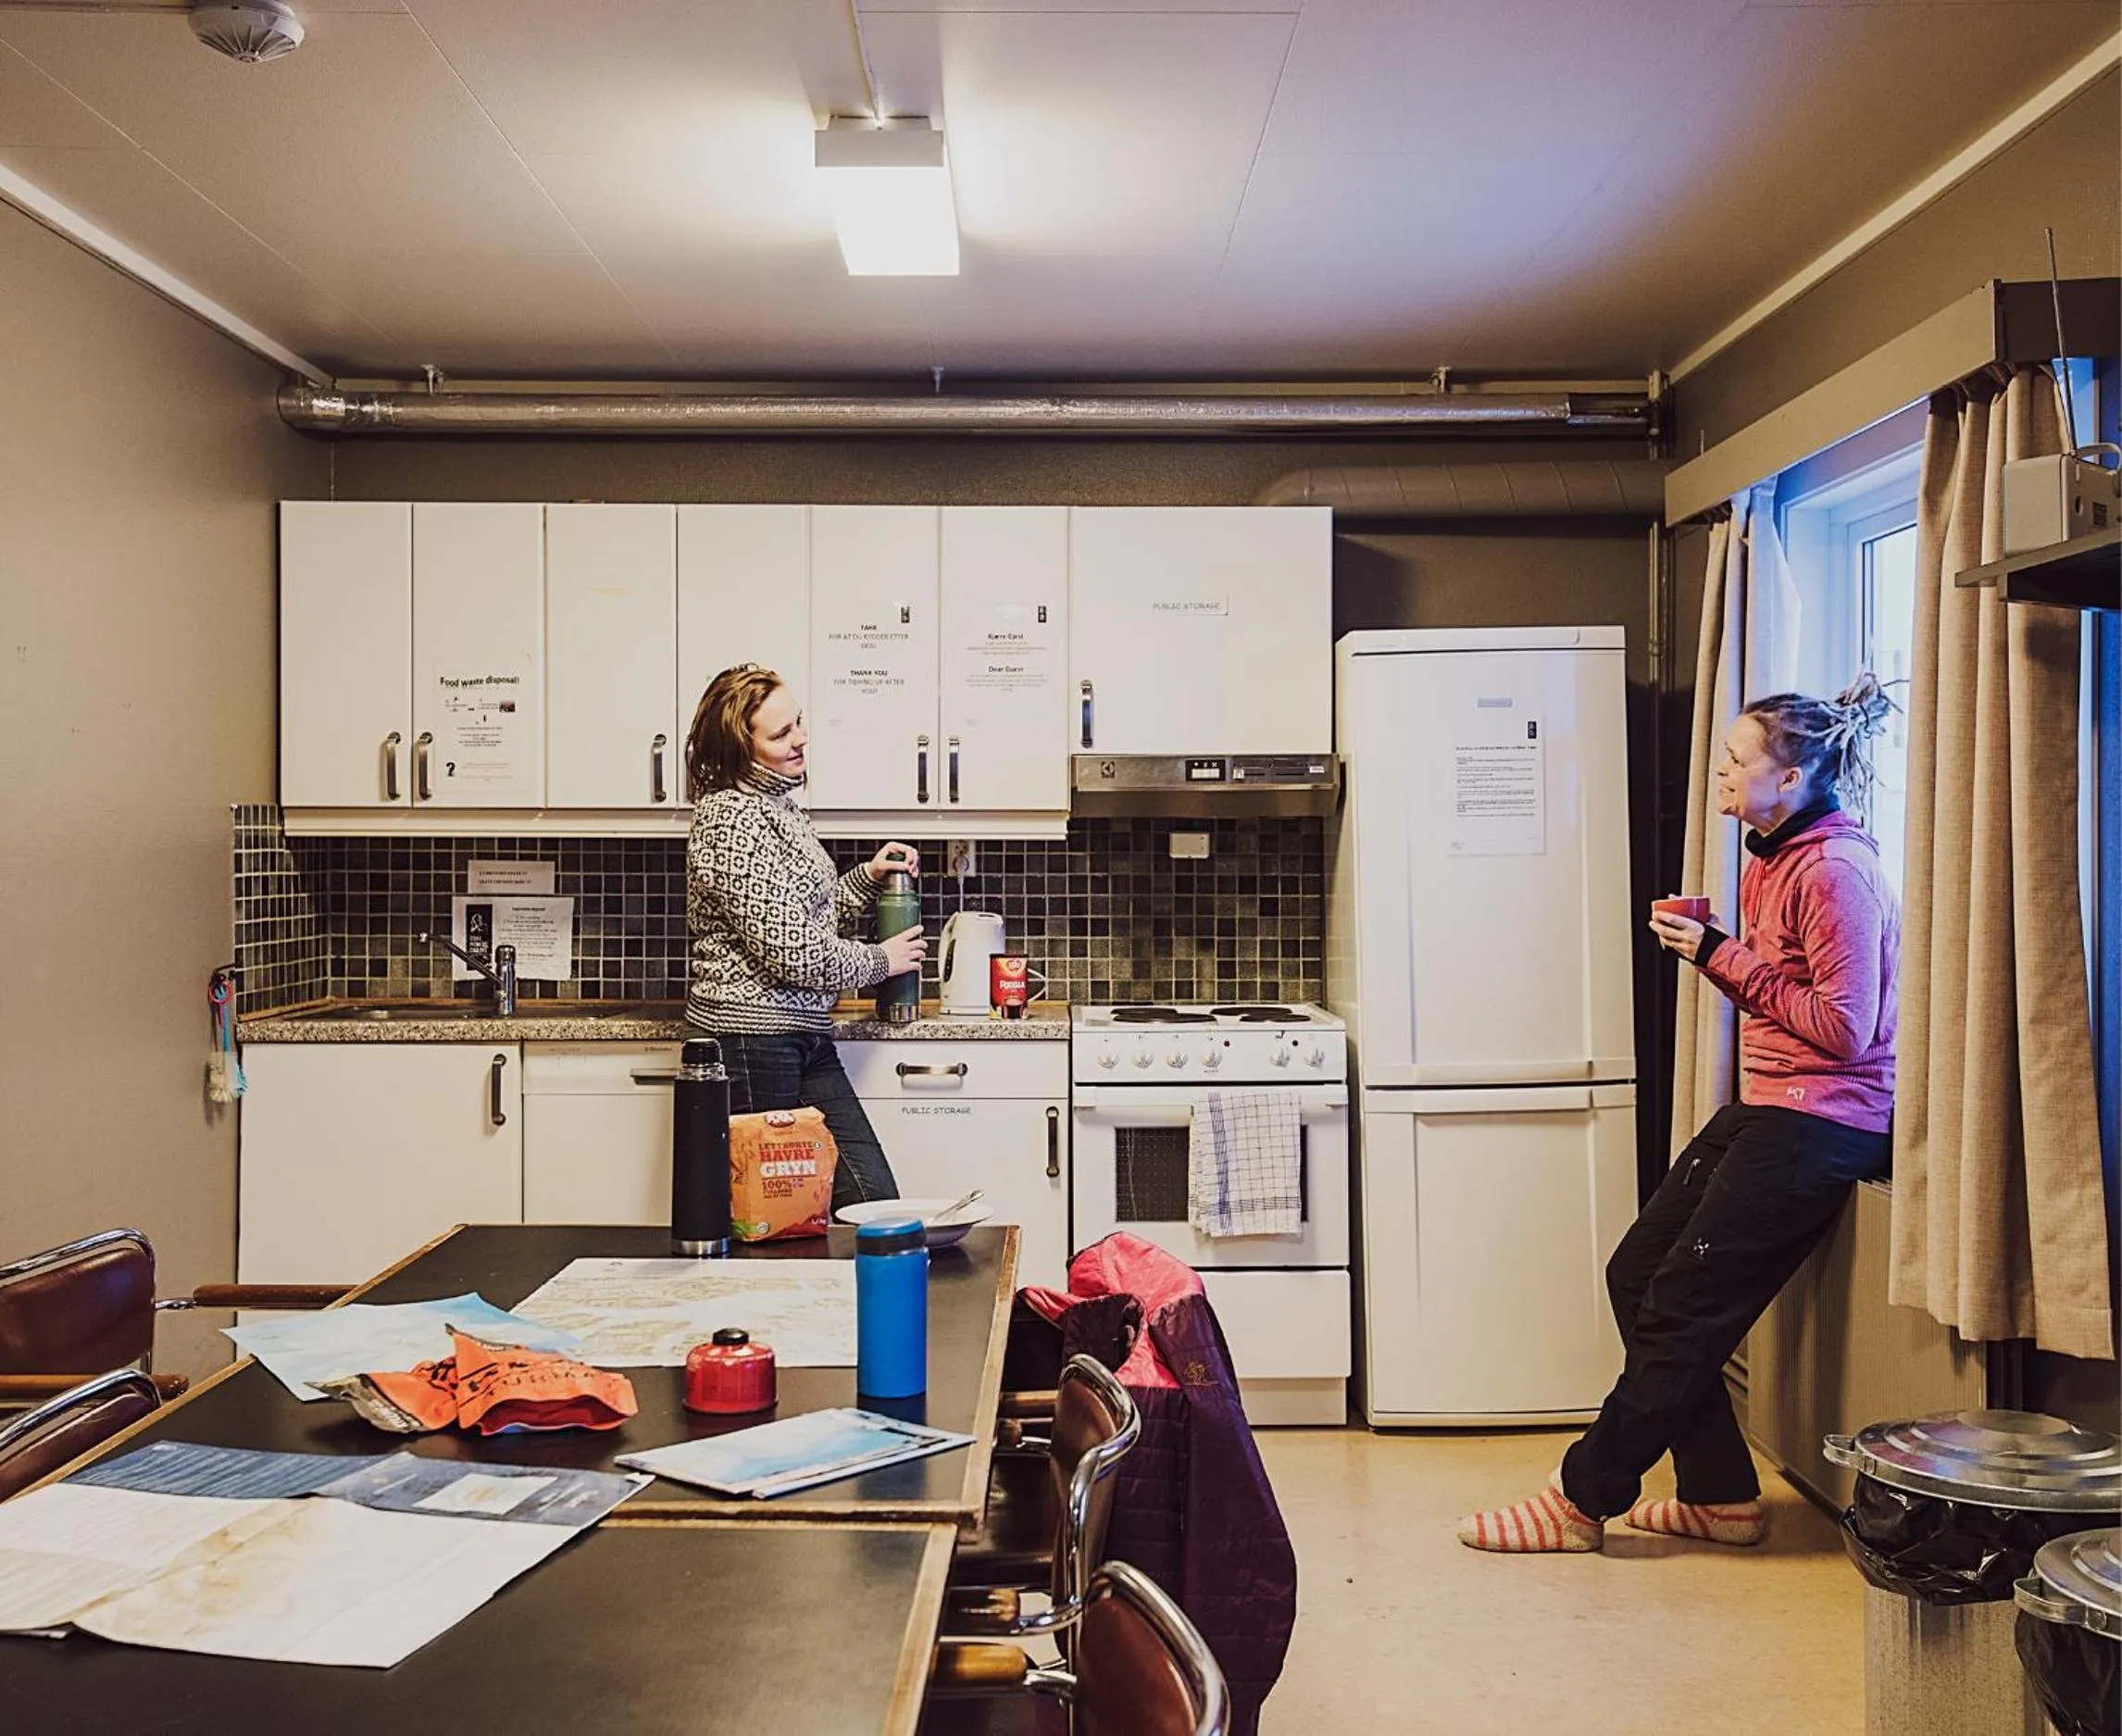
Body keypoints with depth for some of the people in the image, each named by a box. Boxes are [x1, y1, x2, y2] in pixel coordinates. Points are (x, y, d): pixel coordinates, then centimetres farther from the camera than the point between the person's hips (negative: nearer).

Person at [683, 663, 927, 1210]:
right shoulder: (736, 820, -17)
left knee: (874, 1199, 4)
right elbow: (789, 951, -21)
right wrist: (879, 960, -6)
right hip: (752, 1040, -9)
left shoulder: (778, 805, 15)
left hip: (805, 1038, 9)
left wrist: (868, 876, 9)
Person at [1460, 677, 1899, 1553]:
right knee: (1637, 1275, 6)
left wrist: (1726, 958, -15)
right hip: (1765, 1109, 10)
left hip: (1820, 1118, -10)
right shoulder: (1772, 859, 15)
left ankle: (1583, 1498, 3)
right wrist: (1709, 946, 1)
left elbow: (1843, 1027, -19)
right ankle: (1721, 1496, 14)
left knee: (1683, 1306, -7)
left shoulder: (1835, 871, -16)